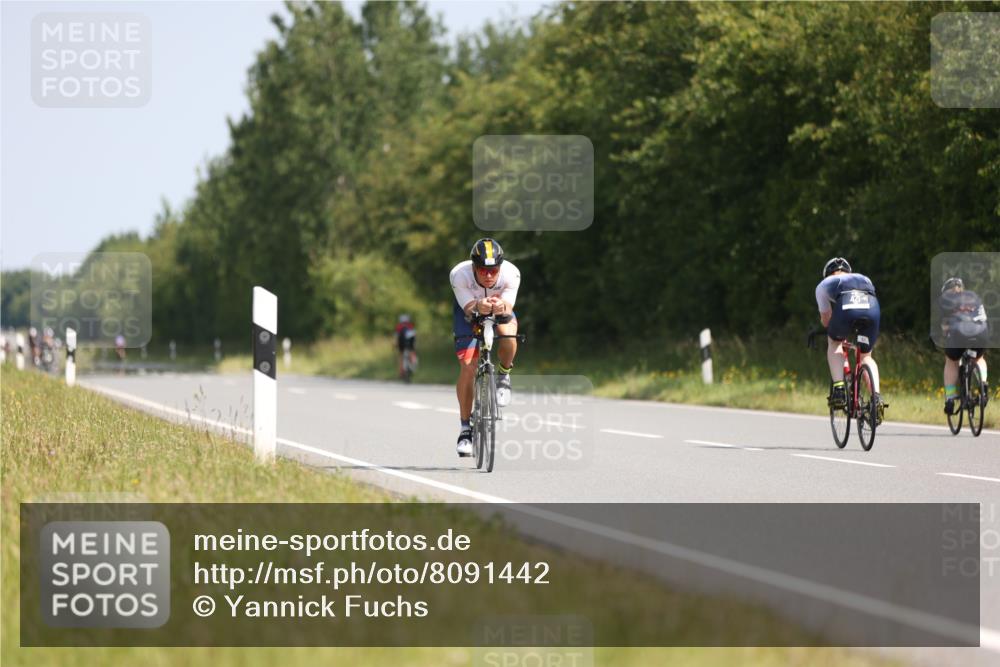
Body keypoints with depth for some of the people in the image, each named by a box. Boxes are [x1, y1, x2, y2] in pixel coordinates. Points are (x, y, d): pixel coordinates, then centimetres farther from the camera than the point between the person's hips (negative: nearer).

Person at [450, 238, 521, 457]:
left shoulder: (511, 273, -33)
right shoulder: (459, 275, -34)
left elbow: (508, 309, -34)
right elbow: (469, 310, -35)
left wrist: (501, 308, -57)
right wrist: (478, 308, -58)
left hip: (501, 310, 0)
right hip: (470, 310, 0)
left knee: (508, 336, -35)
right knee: (467, 366, -15)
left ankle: (504, 375, -3)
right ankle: (465, 427, -2)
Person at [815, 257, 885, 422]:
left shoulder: (825, 284, 34)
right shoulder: (865, 279, 42)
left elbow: (825, 319, 39)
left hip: (846, 307, -2)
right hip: (872, 308, 2)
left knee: (834, 342, 28)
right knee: (866, 356, 22)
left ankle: (838, 388, 10)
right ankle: (876, 396, 0)